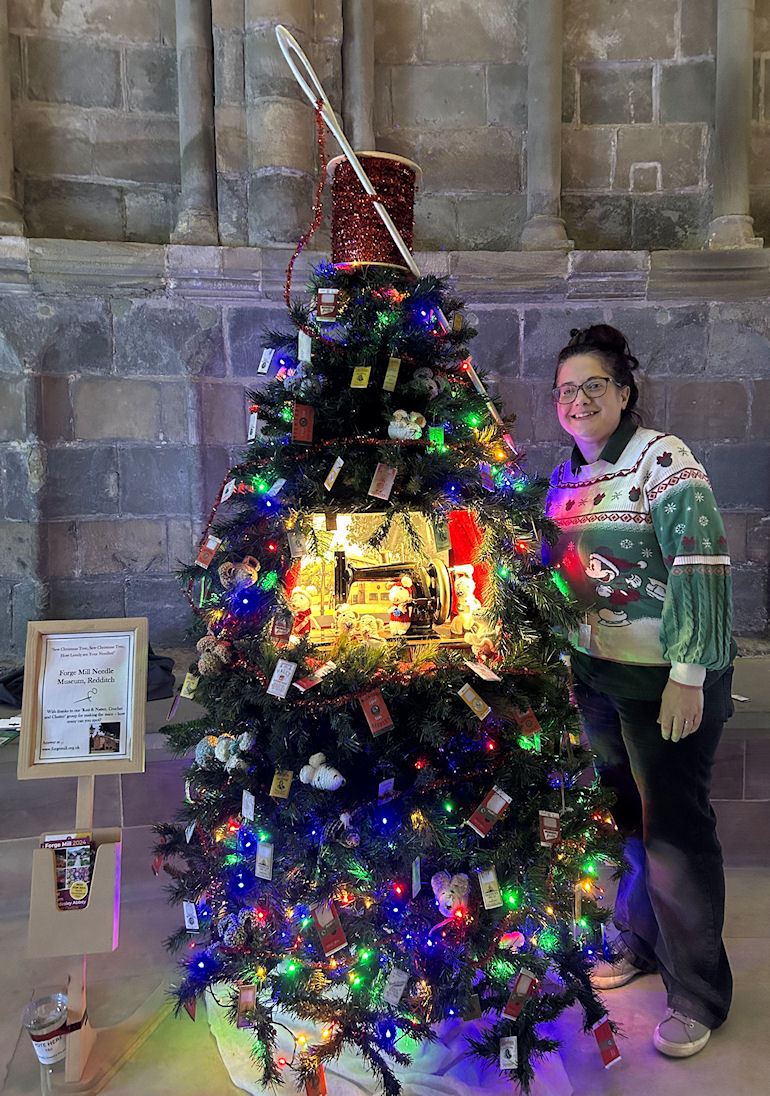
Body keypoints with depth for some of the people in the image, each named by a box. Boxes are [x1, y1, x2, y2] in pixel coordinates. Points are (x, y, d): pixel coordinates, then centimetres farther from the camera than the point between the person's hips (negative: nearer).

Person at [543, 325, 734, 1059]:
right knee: (623, 814, 19)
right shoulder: (566, 476, 8)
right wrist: (570, 659, 17)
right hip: (597, 674, 7)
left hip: (666, 679, -7)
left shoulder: (663, 461, -14)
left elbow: (703, 566, -20)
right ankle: (638, 942, 41)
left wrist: (688, 674, -22)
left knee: (675, 831, 4)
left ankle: (697, 996, 24)